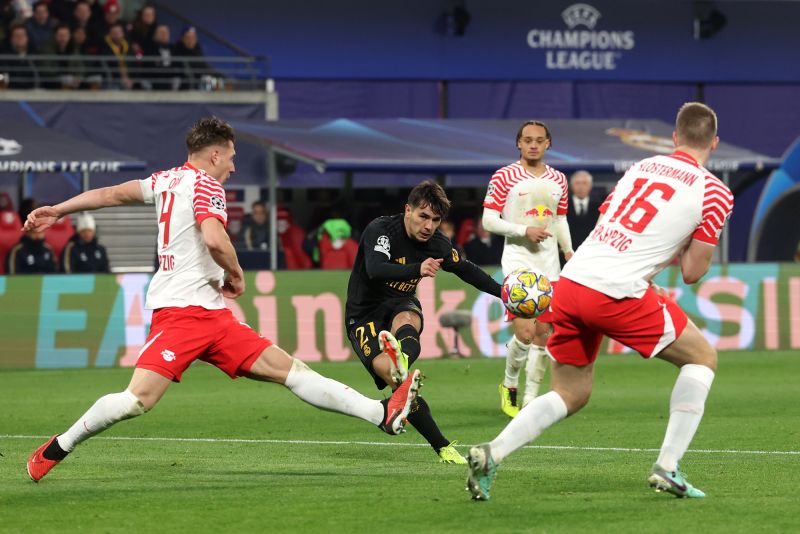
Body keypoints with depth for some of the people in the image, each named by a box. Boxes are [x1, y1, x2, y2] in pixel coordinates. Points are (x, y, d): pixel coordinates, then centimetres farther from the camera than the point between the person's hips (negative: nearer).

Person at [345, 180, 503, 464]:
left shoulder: (436, 243, -2)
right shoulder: (381, 230, -19)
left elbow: (465, 269, 18)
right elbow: (376, 270, -38)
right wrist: (418, 270, -53)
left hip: (401, 306, 5)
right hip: (364, 315, -4)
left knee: (407, 320, -36)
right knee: (394, 377, -25)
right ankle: (442, 447, -22)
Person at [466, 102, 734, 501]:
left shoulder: (641, 167, 19)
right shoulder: (714, 192, 2)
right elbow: (692, 273, 4)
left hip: (569, 284, 6)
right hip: (617, 295, -6)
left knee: (570, 395, 19)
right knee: (702, 357, 16)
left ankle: (492, 453, -1)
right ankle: (667, 467, 8)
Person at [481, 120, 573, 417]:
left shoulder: (558, 180, 12)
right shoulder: (504, 177, -3)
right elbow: (488, 220, -4)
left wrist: (568, 249, 9)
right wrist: (524, 231, -15)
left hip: (549, 264, 5)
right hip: (517, 259, -5)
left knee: (543, 335, 2)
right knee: (525, 332, -17)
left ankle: (530, 400, 11)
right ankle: (509, 386, 8)